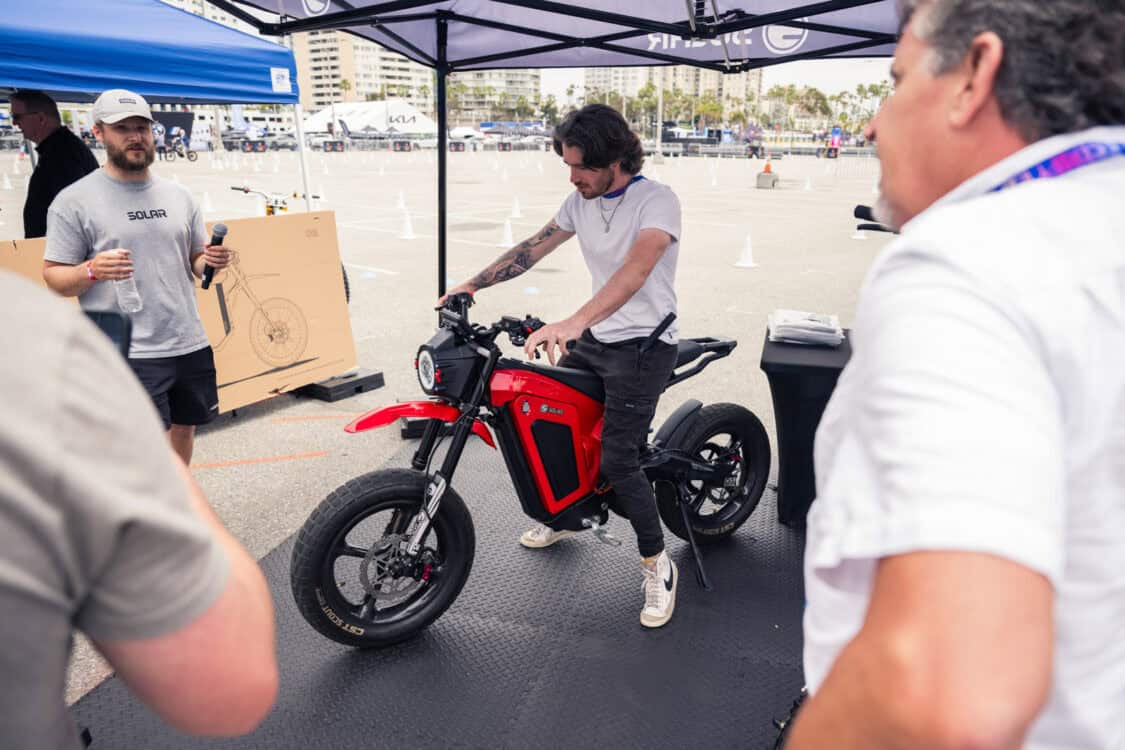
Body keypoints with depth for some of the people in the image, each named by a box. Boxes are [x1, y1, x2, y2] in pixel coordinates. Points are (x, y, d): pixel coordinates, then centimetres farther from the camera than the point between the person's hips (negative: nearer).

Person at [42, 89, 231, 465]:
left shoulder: (178, 195, 11)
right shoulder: (74, 200, -4)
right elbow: (53, 277, -3)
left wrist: (210, 261, -5)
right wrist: (92, 270, -24)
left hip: (191, 344, 6)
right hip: (128, 353, -5)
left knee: (184, 427, 16)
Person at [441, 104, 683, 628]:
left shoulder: (657, 201, -18)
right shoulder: (581, 200, 6)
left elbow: (636, 269, -34)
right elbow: (534, 248, 13)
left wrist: (573, 323, -47)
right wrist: (472, 284, 7)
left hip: (644, 344, -8)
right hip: (595, 336, 8)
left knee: (616, 459, -14)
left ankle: (657, 566, 6)